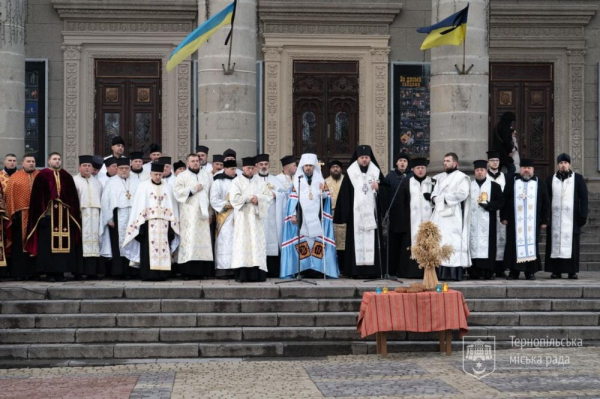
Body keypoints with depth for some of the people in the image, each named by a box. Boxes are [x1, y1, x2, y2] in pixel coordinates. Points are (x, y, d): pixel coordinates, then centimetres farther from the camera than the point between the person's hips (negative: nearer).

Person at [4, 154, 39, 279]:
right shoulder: (15, 178, 6)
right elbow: (10, 196, 1)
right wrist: (13, 213, -7)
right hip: (21, 215, -2)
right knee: (20, 244, 0)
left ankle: (33, 271, 7)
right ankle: (19, 272, 2)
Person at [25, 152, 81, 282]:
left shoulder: (66, 176, 14)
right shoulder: (42, 176, 3)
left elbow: (73, 197, 13)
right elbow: (37, 196, -2)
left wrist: (74, 213, 5)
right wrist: (41, 212, -10)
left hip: (64, 216, 3)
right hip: (48, 214, -3)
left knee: (64, 243, 0)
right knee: (48, 244, -3)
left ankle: (60, 272, 5)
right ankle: (49, 272, 1)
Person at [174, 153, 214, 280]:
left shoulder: (207, 175, 15)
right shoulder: (182, 176, 6)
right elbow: (177, 191, -7)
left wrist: (210, 212, 8)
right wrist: (193, 189, -10)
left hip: (203, 213, 3)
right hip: (188, 214, -3)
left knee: (204, 240, 0)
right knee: (189, 240, -9)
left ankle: (203, 271, 1)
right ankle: (188, 271, -10)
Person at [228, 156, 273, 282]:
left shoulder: (259, 183, 15)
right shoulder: (237, 181, 4)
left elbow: (269, 196, 7)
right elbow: (234, 197, -9)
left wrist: (258, 198, -10)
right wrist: (250, 198, -8)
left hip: (256, 218, 3)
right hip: (242, 218, -3)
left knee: (257, 243, -4)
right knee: (243, 243, -9)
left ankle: (256, 274, -6)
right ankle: (242, 274, -12)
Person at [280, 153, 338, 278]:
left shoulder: (320, 180, 13)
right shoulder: (297, 181, 11)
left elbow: (326, 198, 7)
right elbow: (293, 199, 5)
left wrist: (323, 191, -14)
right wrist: (293, 215, -5)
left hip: (317, 218, 1)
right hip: (302, 218, -1)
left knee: (318, 241, -6)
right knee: (302, 242, -7)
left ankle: (317, 269, -5)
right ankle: (302, 269, -5)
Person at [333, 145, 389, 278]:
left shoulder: (376, 171, 9)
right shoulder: (350, 173, 3)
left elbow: (386, 188, 13)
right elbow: (344, 195, 1)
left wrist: (379, 188, -9)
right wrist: (343, 215, -5)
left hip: (371, 213, 2)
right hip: (355, 213, -1)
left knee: (372, 240, -2)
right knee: (356, 240, -4)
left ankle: (372, 270, -1)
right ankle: (355, 271, -4)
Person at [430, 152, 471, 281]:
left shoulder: (461, 177, -2)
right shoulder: (440, 177, 21)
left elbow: (462, 193, -15)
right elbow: (435, 191, 18)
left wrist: (444, 198, -12)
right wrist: (434, 197, -5)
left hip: (453, 216, -7)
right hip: (440, 214, 7)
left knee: (453, 242, -12)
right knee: (440, 242, 2)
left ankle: (456, 273, -13)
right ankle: (442, 272, 3)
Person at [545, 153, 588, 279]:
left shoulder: (578, 179, 6)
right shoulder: (550, 180, 9)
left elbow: (584, 198, 4)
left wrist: (583, 215, -4)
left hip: (572, 218, -1)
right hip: (555, 219, 1)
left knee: (572, 243, -2)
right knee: (555, 243, -1)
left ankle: (572, 271, 2)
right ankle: (556, 271, 2)